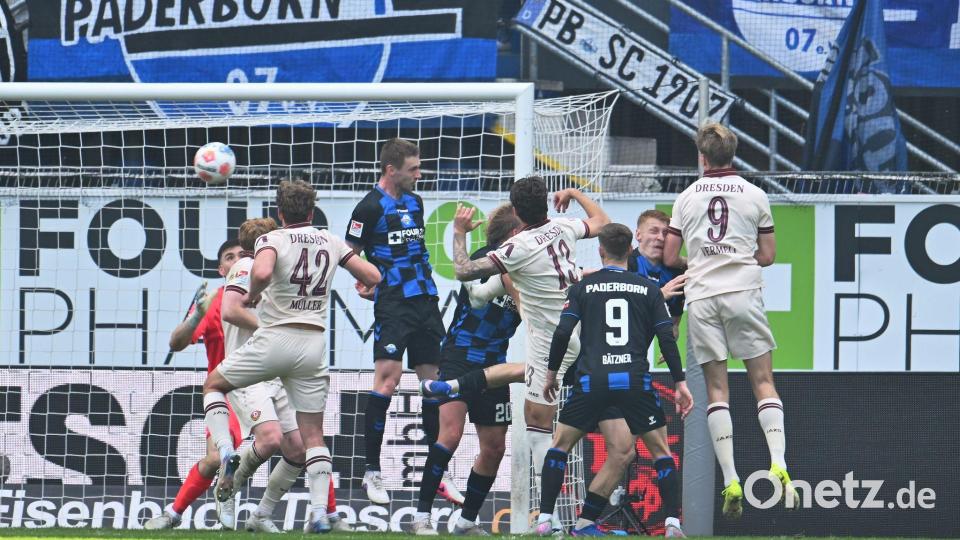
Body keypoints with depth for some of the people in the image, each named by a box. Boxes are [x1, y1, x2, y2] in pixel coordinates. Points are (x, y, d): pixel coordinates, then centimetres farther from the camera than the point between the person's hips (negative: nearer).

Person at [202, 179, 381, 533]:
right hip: (314, 344, 4)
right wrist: (366, 288, 29)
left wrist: (252, 295, -8)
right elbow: (373, 277, 7)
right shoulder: (331, 242, 7)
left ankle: (226, 453, -1)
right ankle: (320, 511, -3)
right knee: (313, 433, 10)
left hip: (274, 339, -4)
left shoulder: (273, 240, -7)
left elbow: (262, 272, -29)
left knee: (214, 384, 20)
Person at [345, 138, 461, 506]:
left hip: (425, 300, 8)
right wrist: (361, 284, -18)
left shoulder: (414, 202, 15)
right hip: (393, 303, -8)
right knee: (388, 378, -15)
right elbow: (350, 255, -5)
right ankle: (372, 472, -9)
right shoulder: (371, 206, -7)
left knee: (434, 382, 8)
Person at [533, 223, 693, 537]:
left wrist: (551, 372, 14)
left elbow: (563, 332, 0)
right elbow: (667, 338, 3)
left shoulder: (583, 287, 7)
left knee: (560, 444, 14)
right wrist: (680, 383, 7)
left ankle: (544, 520, 4)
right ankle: (673, 522, 0)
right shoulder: (649, 289, 9)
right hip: (635, 380, 0)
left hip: (591, 381, 0)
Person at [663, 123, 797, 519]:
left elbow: (670, 257, 7)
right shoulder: (754, 196, 5)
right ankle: (778, 464, -15)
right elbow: (767, 255, 7)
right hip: (743, 293, -1)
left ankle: (730, 481, -7)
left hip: (700, 296, 1)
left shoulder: (687, 198, 7)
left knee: (716, 388, 3)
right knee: (763, 382, 3)